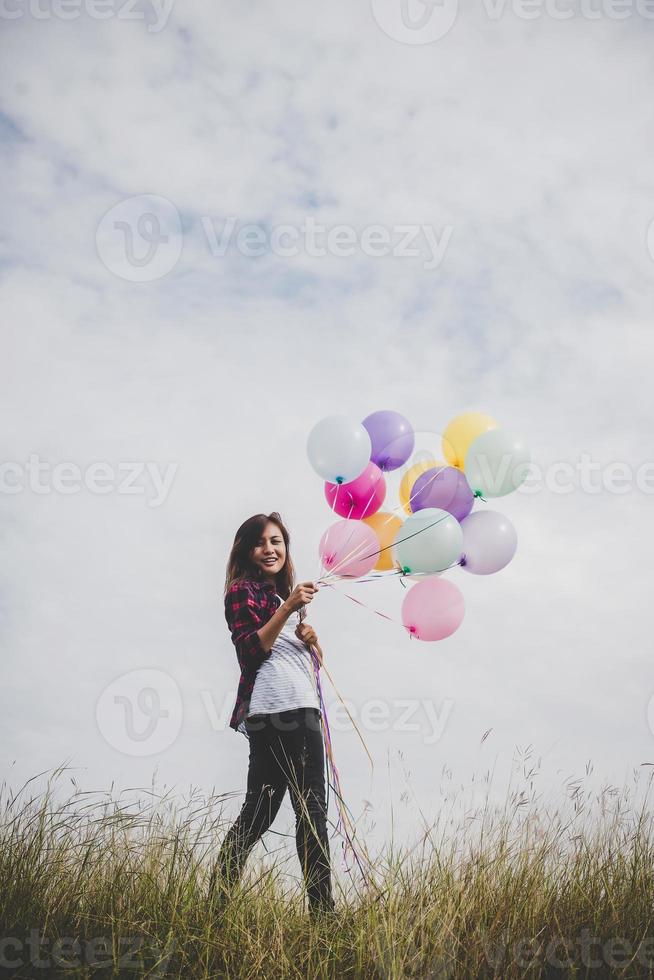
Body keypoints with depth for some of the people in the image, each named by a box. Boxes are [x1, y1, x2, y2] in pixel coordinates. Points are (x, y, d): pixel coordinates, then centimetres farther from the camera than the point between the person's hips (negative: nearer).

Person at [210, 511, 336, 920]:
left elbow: (315, 660, 28)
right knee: (310, 810, -11)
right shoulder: (243, 591, 1)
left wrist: (311, 638, 6)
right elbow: (251, 650, -14)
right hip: (274, 709, -9)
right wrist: (289, 607, -19)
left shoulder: (284, 594, 25)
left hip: (304, 709, 9)